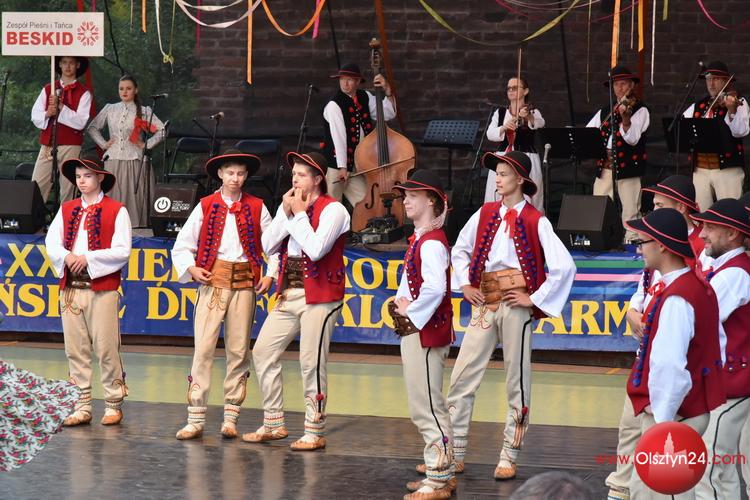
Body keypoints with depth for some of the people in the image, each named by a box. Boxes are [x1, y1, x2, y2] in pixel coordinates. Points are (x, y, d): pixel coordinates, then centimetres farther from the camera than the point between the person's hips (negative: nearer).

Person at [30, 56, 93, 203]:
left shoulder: (83, 93, 3)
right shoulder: (47, 90, 15)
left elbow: (81, 122, -8)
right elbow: (35, 117, 9)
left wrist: (60, 107, -16)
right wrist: (47, 114, -12)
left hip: (70, 146, -3)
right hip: (47, 145, 3)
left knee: (68, 190, -4)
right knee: (36, 188, -5)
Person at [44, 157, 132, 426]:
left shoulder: (117, 211, 1)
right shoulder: (66, 210, 16)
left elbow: (122, 251, -6)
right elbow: (51, 243, 10)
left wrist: (88, 258, -14)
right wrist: (67, 257, -10)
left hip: (102, 288, -4)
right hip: (70, 287, 5)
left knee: (105, 347, -6)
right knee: (75, 349, 4)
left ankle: (114, 405, 4)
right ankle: (82, 406, 9)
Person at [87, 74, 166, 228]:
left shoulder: (143, 111, 5)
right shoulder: (110, 110, 11)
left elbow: (161, 130, 3)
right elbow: (92, 127, 18)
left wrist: (146, 145, -4)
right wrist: (103, 144, 7)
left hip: (135, 162, -2)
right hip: (113, 161, 2)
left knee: (134, 197, -6)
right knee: (114, 198, -2)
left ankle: (135, 226, -4)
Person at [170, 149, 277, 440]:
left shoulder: (256, 208, 9)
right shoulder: (206, 206, 7)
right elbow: (182, 245, 10)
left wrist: (270, 275, 1)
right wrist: (191, 268, -6)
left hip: (244, 284, 1)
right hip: (212, 282, -1)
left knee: (239, 351, 2)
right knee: (203, 348, -8)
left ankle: (231, 418, 8)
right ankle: (195, 420, -7)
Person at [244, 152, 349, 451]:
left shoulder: (332, 210, -9)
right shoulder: (288, 205, 13)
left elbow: (316, 249, -22)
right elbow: (268, 246, 6)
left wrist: (299, 214, -13)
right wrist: (287, 213, -4)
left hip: (319, 295, -7)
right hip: (288, 292, 7)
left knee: (311, 363, -6)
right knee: (263, 352, 5)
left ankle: (315, 432, 2)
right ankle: (273, 424, 14)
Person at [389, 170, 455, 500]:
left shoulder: (432, 243, -17)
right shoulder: (419, 239, 14)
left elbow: (434, 288, -29)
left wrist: (411, 314, -16)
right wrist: (400, 303, 5)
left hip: (426, 331, -11)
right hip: (415, 330, 11)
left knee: (427, 407, -7)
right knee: (426, 407, 17)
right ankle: (441, 472, 25)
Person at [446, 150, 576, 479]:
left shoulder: (535, 221, -5)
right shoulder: (486, 214, 10)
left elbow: (564, 266, -11)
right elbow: (460, 250, 24)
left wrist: (536, 299, -10)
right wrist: (465, 285, 12)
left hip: (514, 301, -5)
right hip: (484, 303, 5)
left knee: (517, 379, 1)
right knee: (462, 377, 2)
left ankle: (509, 457, 7)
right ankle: (453, 454, 8)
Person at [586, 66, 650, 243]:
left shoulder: (640, 111, 0)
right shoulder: (605, 111, 16)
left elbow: (632, 139, -13)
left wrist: (625, 118, -29)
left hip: (627, 169, -5)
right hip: (604, 167, 5)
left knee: (630, 215, -6)